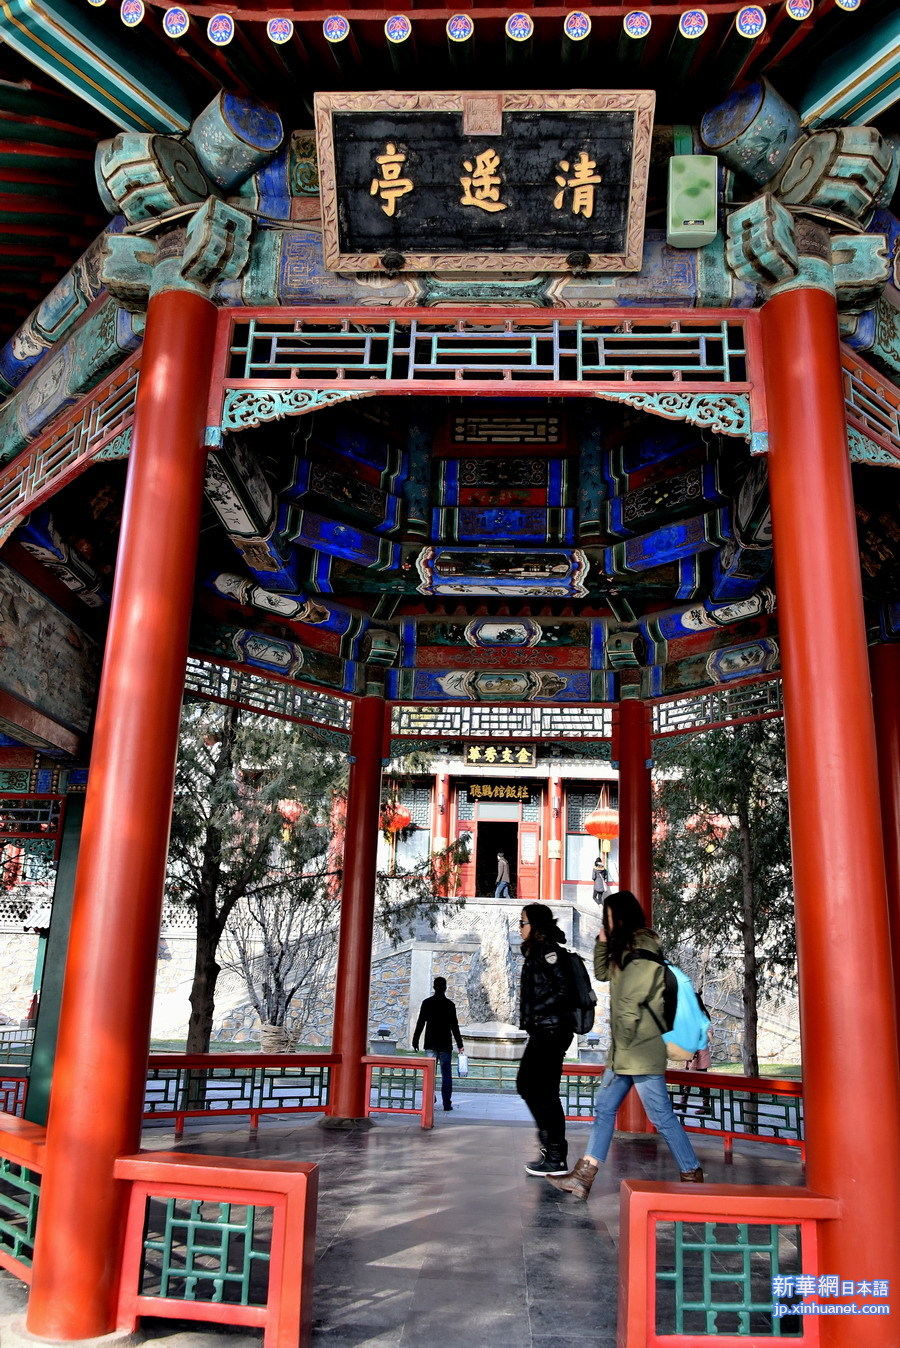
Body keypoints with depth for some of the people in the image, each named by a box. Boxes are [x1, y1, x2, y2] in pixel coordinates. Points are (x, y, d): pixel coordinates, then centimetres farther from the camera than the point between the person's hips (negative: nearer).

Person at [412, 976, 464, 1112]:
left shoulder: (426, 1003, 1)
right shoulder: (450, 1004, -2)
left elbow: (420, 1023, 1)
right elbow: (454, 1026, -1)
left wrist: (415, 1040, 7)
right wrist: (459, 1044, 6)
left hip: (430, 1044, 1)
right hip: (445, 1044, -1)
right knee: (446, 1074, 3)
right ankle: (447, 1104, 1)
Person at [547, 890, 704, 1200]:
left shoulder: (643, 949, -14)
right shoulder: (626, 948, 15)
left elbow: (633, 1003, -18)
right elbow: (602, 973, 27)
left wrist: (623, 1040, -15)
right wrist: (602, 941, 15)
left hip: (641, 1048, -10)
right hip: (625, 1049, 10)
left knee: (661, 1115, -3)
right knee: (604, 1108, 8)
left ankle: (693, 1178, 10)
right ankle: (582, 1178, 11)